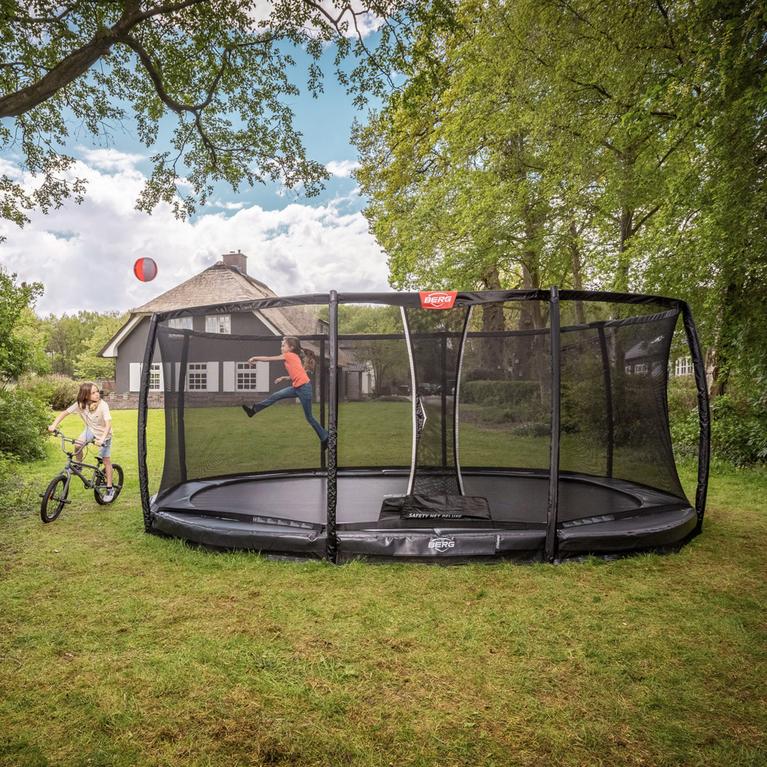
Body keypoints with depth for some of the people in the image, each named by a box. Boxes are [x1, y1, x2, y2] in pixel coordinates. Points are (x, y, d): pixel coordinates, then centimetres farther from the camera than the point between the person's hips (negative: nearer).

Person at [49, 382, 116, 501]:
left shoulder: (103, 405, -31)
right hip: (90, 430, 4)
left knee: (106, 460, -3)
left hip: (104, 433, -4)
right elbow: (65, 412, -12)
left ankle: (110, 488, 7)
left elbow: (108, 424, -39)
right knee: (78, 444, -24)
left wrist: (102, 439, -51)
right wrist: (54, 425, -26)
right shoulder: (80, 404, -19)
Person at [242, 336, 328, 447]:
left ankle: (324, 438, 12)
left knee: (309, 417, 1)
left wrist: (255, 358, 11)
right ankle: (253, 409, 18)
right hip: (297, 387, 9)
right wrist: (283, 378, 11)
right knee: (275, 396, 8)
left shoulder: (289, 355, -9)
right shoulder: (293, 357, 15)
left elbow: (269, 359, 0)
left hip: (304, 387, -9)